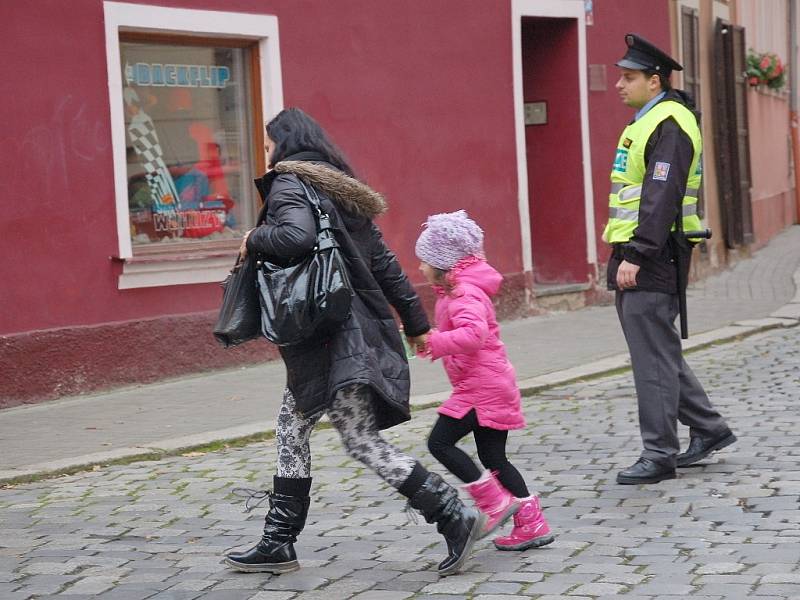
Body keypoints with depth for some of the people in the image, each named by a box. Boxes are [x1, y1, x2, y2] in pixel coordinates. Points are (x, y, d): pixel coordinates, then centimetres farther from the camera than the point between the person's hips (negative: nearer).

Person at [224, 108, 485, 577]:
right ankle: (278, 543, 18)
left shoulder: (287, 185, -8)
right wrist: (415, 321, 21)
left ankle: (454, 515, -12)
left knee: (362, 438, -9)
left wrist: (254, 240, -10)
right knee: (292, 428, 14)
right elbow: (384, 261, 17)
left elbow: (297, 236, -30)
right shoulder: (338, 190, 18)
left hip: (331, 337, -9)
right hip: (359, 327, 9)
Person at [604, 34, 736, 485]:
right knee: (658, 352, 16)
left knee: (654, 357, -5)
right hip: (635, 256, 10)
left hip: (651, 260, -10)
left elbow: (661, 197, -23)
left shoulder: (669, 126, -14)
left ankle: (659, 455, 2)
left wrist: (636, 256, -26)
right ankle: (709, 429, 26)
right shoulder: (648, 122, 18)